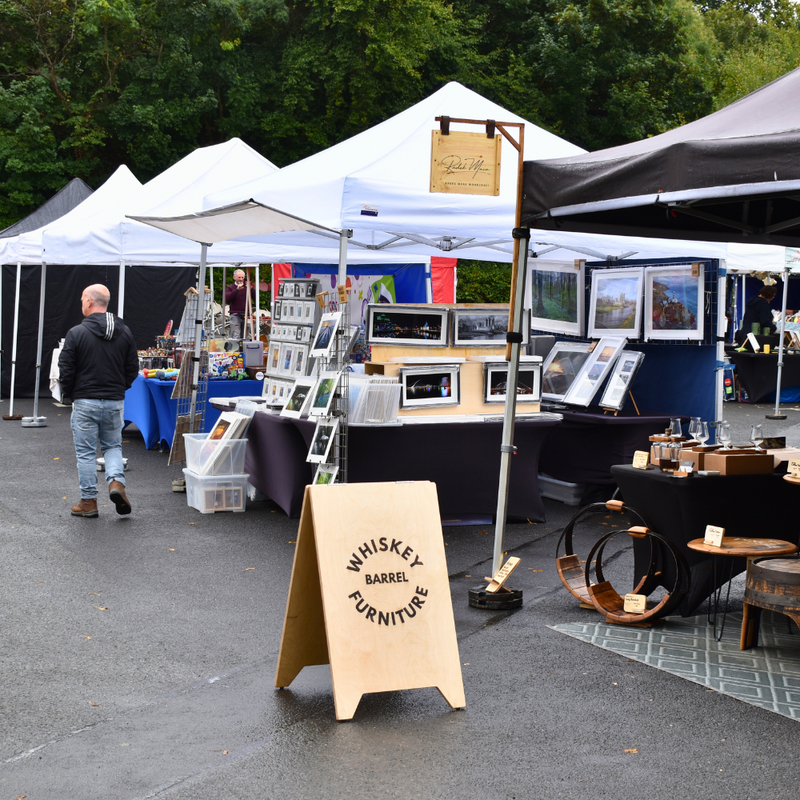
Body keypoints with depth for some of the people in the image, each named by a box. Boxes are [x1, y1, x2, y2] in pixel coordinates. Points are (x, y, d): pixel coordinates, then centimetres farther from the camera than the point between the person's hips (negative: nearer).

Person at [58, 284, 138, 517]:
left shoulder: (76, 333, -11)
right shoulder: (124, 333, 3)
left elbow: (65, 370, -8)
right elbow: (133, 368, 7)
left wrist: (70, 393, 9)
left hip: (85, 402, -3)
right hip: (115, 402, 4)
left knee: (86, 452, 5)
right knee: (113, 446, 18)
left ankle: (88, 501, 10)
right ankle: (116, 481, -6)